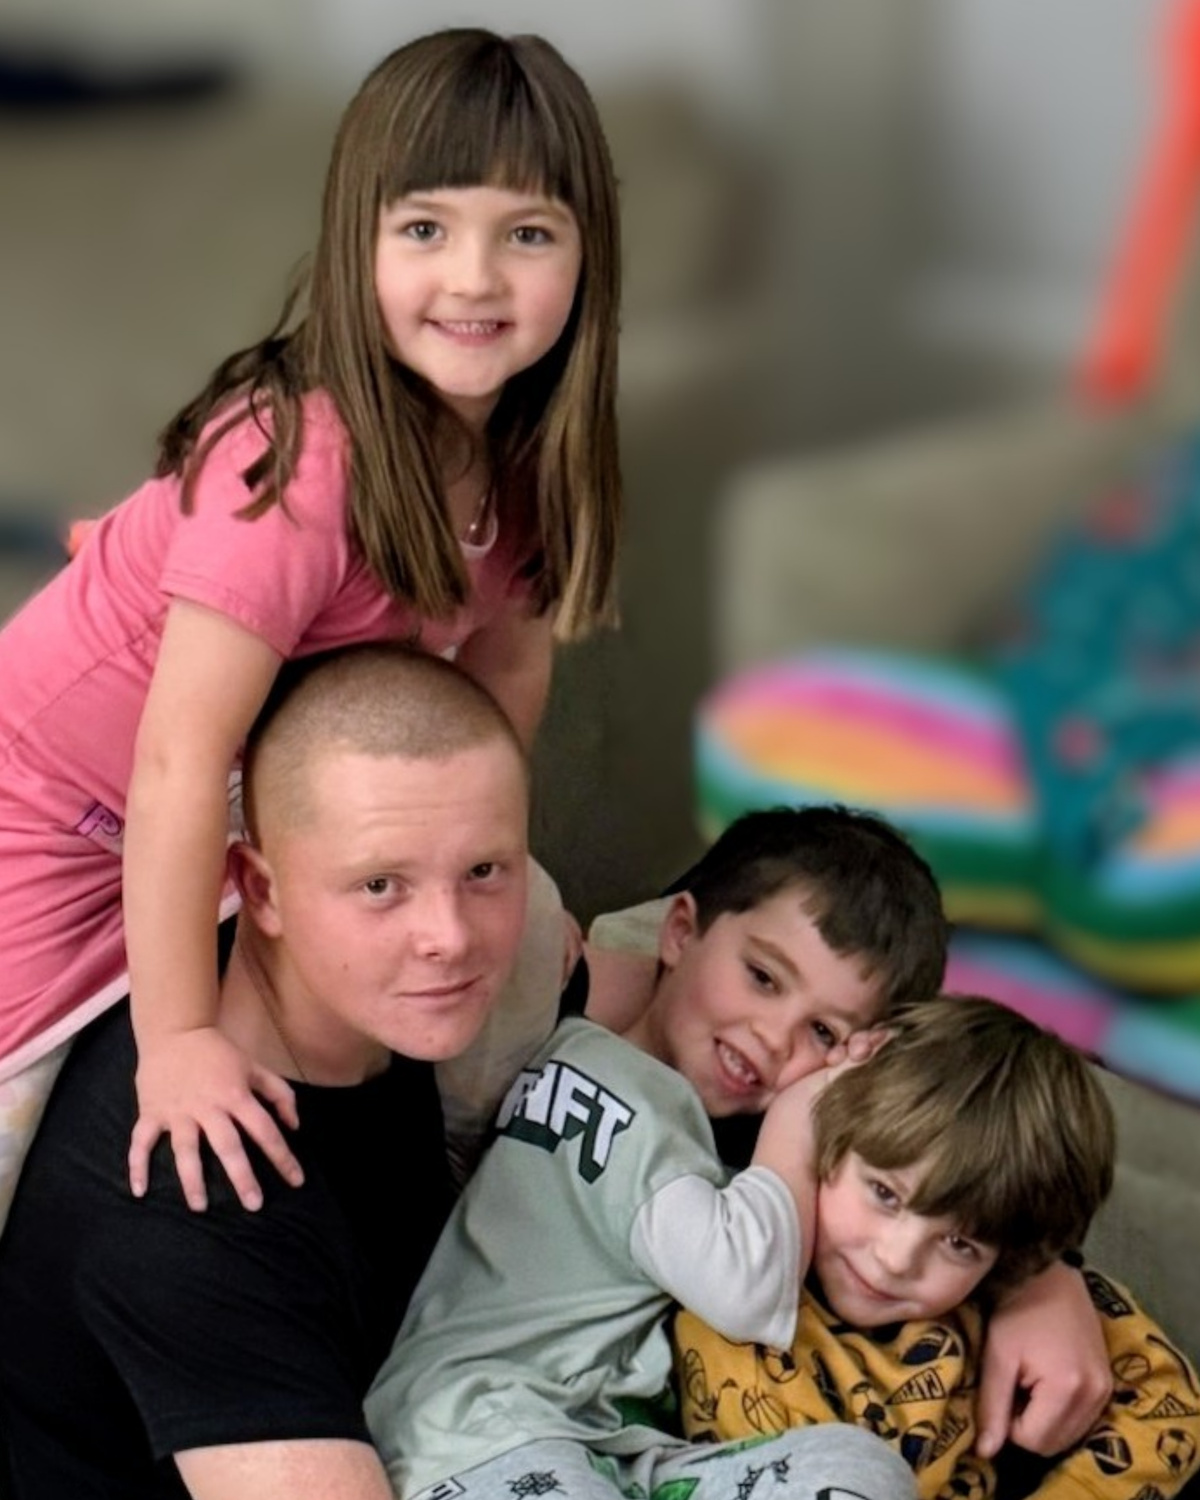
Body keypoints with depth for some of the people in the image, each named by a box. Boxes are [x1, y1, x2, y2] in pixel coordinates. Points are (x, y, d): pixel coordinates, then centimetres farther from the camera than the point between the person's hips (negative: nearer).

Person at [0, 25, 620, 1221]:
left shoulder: (523, 454, -14)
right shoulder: (301, 462, -37)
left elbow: (507, 660, 1)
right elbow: (178, 765, -36)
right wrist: (177, 1040, -34)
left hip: (262, 804, 7)